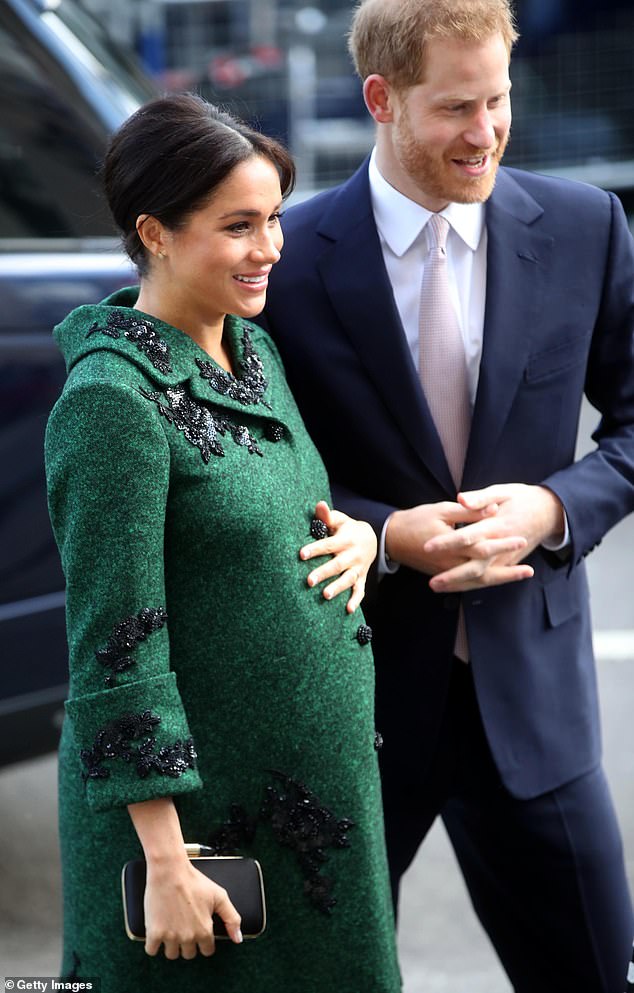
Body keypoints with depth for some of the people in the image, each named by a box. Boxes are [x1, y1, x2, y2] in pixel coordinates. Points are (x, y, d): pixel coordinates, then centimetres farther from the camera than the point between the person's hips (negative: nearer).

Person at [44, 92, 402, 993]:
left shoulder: (254, 350, 6)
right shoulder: (111, 400, -19)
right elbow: (115, 649, -19)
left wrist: (355, 535, -3)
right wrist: (166, 865, -19)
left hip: (310, 775, 8)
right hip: (190, 794, -8)